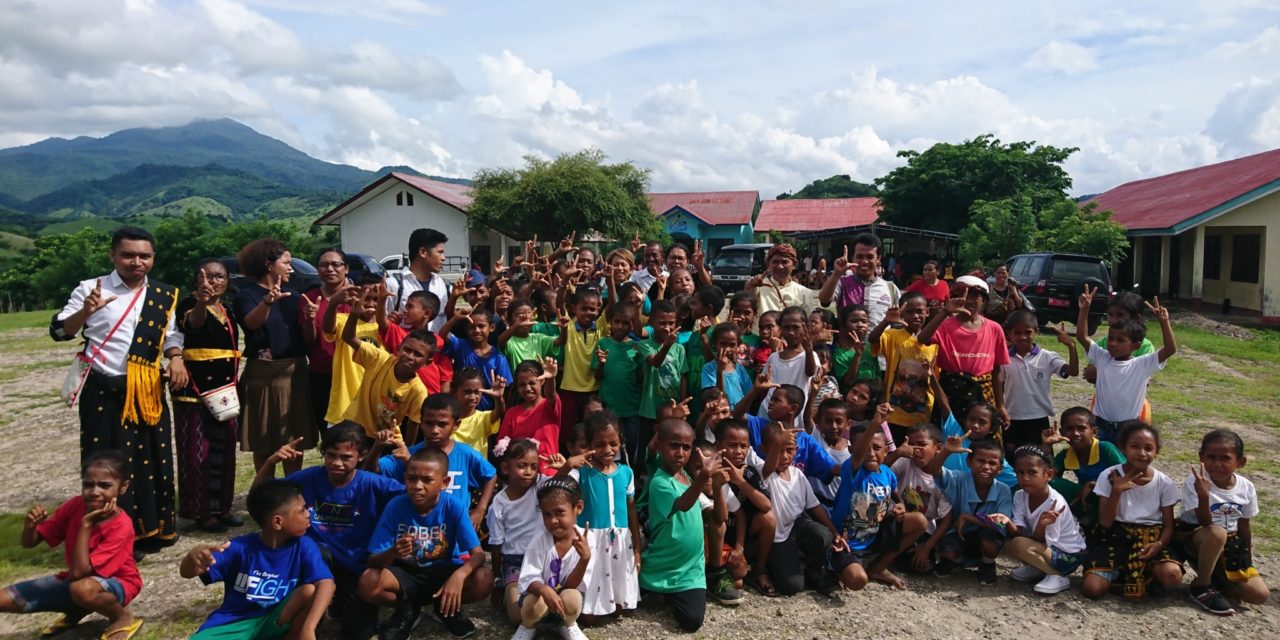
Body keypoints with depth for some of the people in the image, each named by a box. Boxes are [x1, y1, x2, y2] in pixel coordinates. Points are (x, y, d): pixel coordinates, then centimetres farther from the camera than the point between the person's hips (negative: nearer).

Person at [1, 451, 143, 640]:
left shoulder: (121, 526, -29)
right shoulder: (75, 506, -12)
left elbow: (79, 573, -34)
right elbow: (29, 543, -3)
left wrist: (86, 524, -35)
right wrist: (30, 525, -27)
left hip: (116, 583, -7)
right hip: (74, 581, 7)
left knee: (82, 588, -41)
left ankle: (123, 617, -9)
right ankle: (76, 611, 17)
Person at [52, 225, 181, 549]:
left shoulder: (163, 295, 7)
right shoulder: (91, 288, -4)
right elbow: (58, 331, -5)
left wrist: (176, 358, -3)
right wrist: (85, 312, -24)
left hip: (148, 392, 4)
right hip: (103, 393, -3)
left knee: (153, 460, 9)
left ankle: (152, 530, 23)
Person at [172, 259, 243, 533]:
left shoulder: (228, 311, 13)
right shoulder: (189, 304, -8)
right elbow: (193, 322, -33)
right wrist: (201, 302, -55)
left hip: (224, 391, 7)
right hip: (195, 391, -7)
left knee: (223, 451, 11)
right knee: (197, 452, -3)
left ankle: (221, 507, 22)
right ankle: (201, 512, 6)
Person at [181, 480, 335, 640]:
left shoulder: (303, 546, -12)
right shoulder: (241, 547, -12)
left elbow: (326, 583, -26)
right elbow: (186, 572, -14)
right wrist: (193, 557, -40)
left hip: (275, 624, 1)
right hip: (233, 624, -1)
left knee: (310, 591, -28)